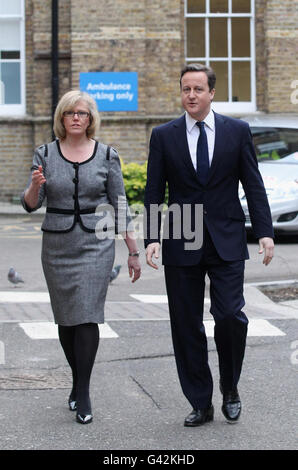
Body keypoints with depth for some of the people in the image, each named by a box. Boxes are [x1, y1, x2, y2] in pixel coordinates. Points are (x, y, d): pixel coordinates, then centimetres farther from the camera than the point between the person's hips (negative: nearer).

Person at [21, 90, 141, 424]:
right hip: (57, 244, 2)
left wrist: (133, 252, 4)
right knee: (65, 319, 8)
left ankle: (82, 394, -6)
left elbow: (120, 207, 5)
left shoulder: (106, 156, 1)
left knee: (87, 316, -10)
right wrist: (35, 186, -20)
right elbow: (30, 205, 2)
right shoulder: (45, 154, 3)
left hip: (96, 244, -2)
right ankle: (79, 381, 26)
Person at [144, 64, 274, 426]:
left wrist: (265, 232, -5)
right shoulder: (164, 136, 4)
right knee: (186, 327, 3)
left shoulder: (237, 131, 4)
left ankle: (230, 387, 14)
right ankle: (201, 404, 15)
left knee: (230, 315, -12)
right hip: (181, 245, 1)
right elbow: (154, 192, 3)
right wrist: (151, 238, -7)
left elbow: (253, 185, 4)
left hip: (226, 242, -1)